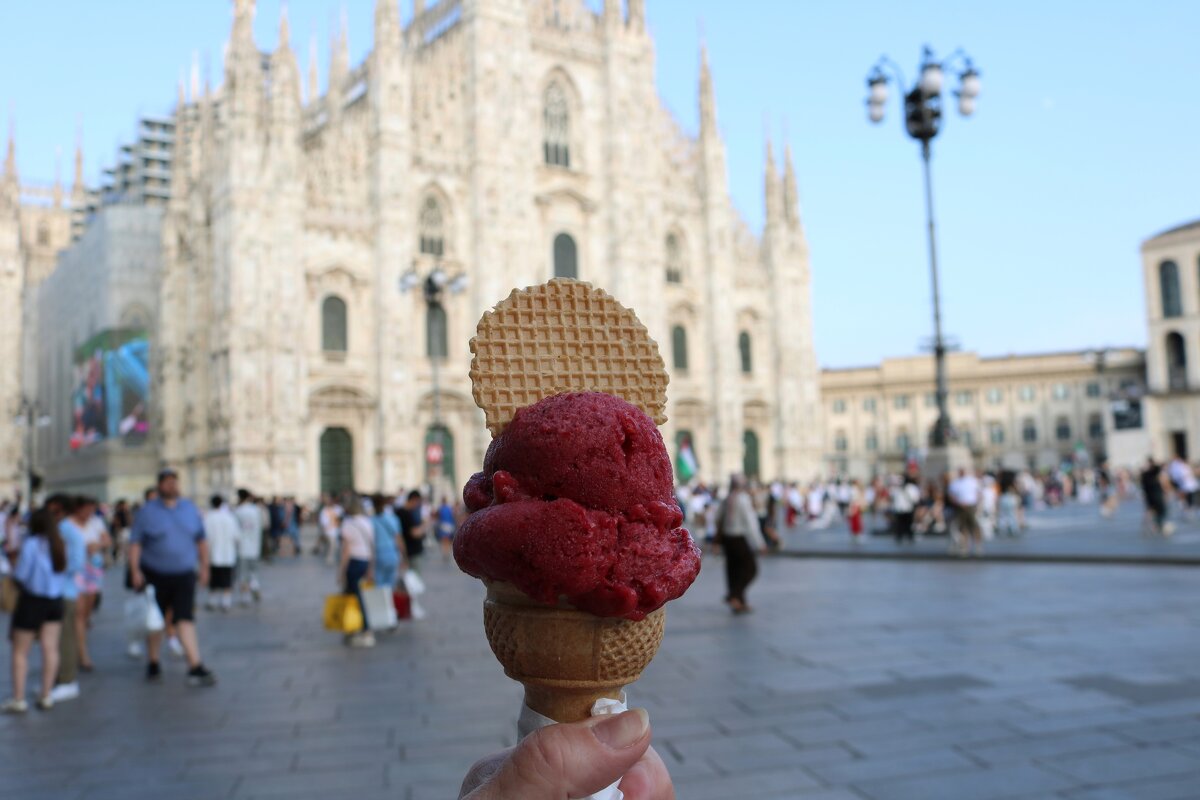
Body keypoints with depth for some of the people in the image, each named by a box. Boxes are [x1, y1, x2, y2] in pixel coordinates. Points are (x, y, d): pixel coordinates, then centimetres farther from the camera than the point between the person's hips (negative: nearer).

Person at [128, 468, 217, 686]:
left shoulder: (190, 509, 7)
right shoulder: (147, 512, -1)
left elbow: (201, 541, 14)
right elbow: (135, 543, -3)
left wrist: (204, 567, 11)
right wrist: (135, 570, -12)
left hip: (184, 575, 1)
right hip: (155, 576, -1)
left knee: (185, 620, -8)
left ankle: (195, 667, -11)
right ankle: (153, 664, 27)